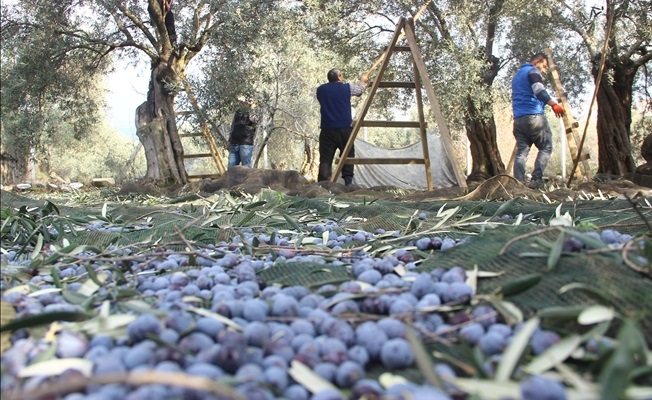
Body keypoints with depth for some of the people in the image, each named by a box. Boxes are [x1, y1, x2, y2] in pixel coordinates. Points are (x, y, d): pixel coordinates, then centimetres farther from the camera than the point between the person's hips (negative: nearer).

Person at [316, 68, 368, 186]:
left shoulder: (320, 90, 7)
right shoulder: (346, 88, 2)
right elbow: (360, 89, 22)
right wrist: (363, 81, 45)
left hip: (327, 130, 2)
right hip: (344, 129, -2)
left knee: (325, 159, 0)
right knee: (347, 156, 8)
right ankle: (348, 182, 3)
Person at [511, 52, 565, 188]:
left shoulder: (517, 75, 28)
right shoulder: (533, 71, 0)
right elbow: (539, 90, -20)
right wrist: (553, 104, -32)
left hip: (518, 119, 8)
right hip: (534, 116, -7)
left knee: (521, 152, 3)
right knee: (546, 148, 0)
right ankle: (536, 179, -12)